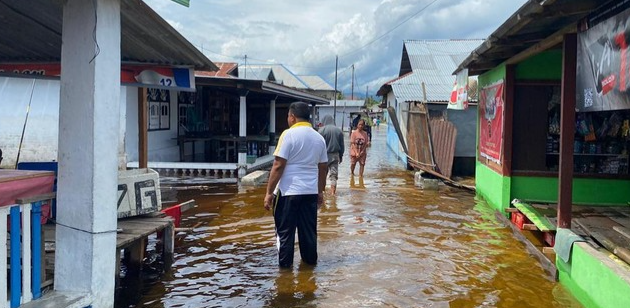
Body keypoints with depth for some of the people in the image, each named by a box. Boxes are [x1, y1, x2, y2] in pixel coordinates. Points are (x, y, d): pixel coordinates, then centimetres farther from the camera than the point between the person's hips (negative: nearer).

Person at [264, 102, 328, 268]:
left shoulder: (289, 134, -10)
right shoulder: (318, 137, 8)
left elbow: (278, 166, -14)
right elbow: (323, 167, 13)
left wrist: (269, 192, -10)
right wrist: (320, 192, 22)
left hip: (288, 191, -5)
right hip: (311, 191, 5)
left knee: (285, 230, 5)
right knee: (309, 229, 15)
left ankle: (285, 264, 11)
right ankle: (310, 260, 26)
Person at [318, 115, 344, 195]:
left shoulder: (322, 130, -7)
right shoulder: (339, 130, 5)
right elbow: (342, 145, 9)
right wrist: (340, 156, 18)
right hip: (335, 155, 3)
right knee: (334, 175, 5)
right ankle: (333, 191, 3)